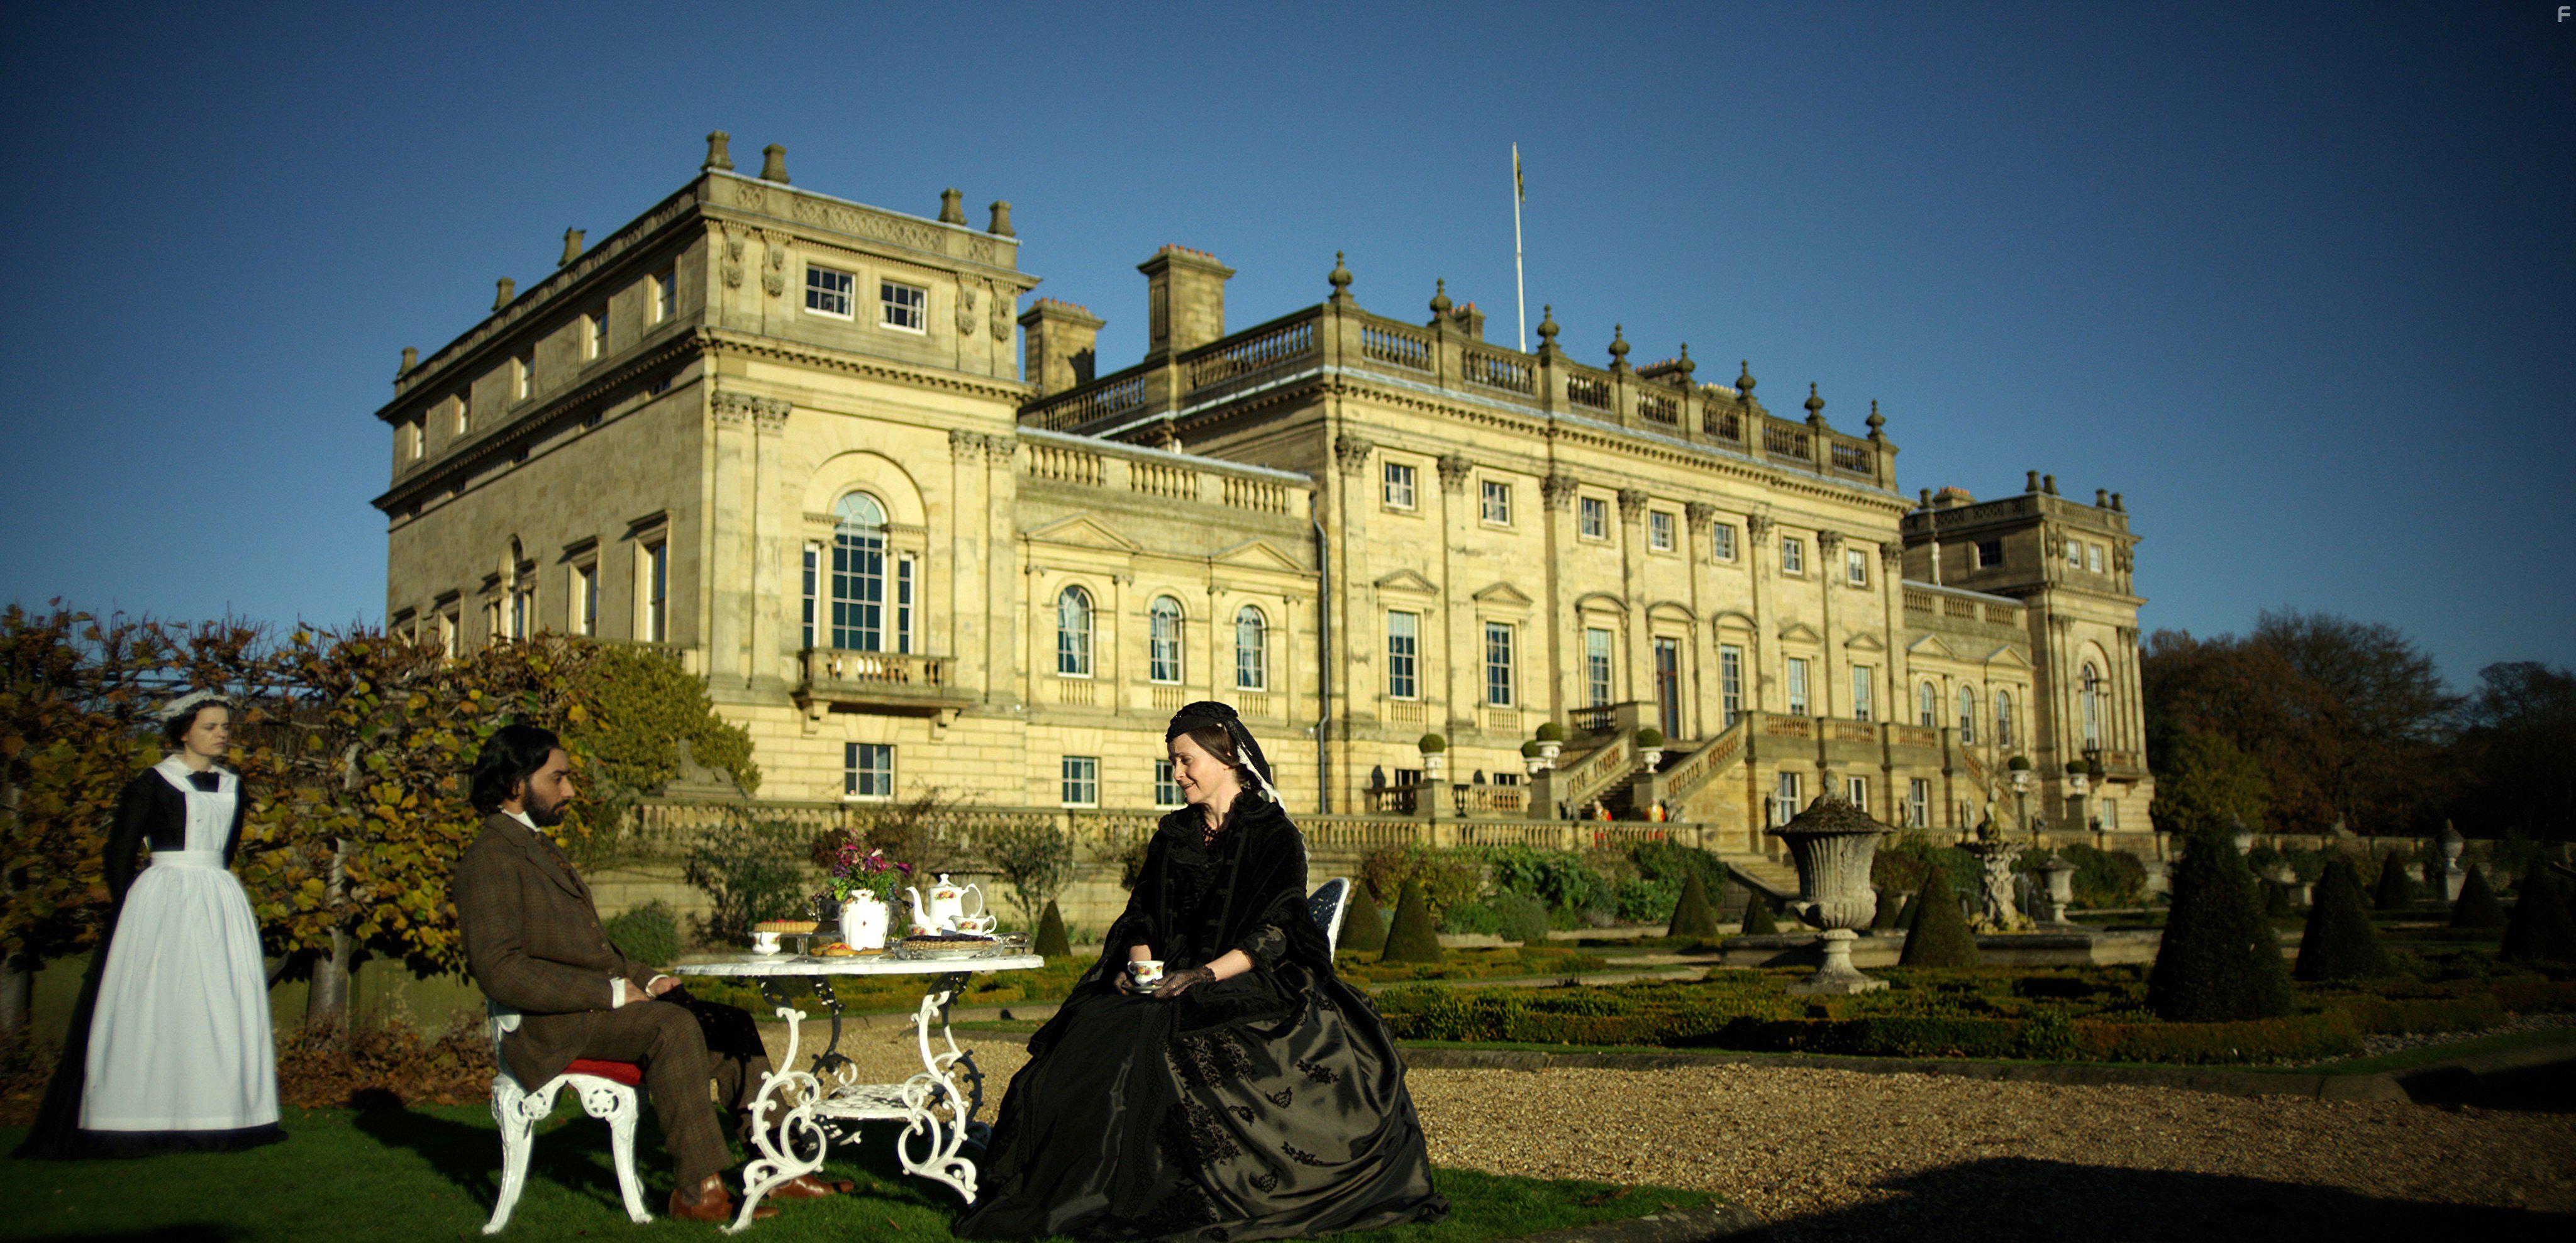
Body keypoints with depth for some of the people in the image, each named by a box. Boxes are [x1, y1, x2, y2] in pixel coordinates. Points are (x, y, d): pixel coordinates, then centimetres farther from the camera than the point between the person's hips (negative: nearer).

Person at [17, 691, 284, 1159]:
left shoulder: (232, 787, 14)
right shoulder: (152, 783, -1)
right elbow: (119, 854, -2)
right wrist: (128, 912, -7)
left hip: (220, 902, 5)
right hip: (164, 900, -5)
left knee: (223, 1006, 2)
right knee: (157, 1005, -6)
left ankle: (220, 1114, 7)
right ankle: (144, 1123, -1)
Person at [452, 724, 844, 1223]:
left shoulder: (541, 849, 24)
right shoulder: (490, 859, -9)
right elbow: (500, 971, -20)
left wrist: (645, 980, 9)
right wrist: (611, 992, -20)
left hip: (599, 1004, 10)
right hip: (551, 1025, -10)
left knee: (730, 1022, -1)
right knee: (674, 1025, -31)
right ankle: (698, 1190, -28)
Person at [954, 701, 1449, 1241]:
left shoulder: (1274, 836, 2)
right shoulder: (1172, 835, 20)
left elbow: (1277, 931, -8)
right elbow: (1142, 913, 17)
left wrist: (1207, 974, -21)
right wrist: (1139, 962, -6)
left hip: (1249, 987, -5)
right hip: (1169, 988, 5)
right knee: (1096, 1033, -27)